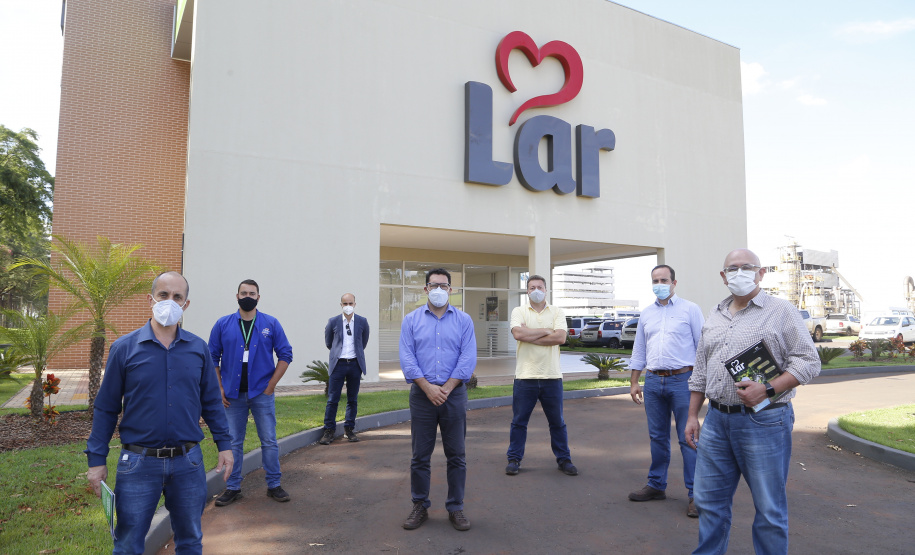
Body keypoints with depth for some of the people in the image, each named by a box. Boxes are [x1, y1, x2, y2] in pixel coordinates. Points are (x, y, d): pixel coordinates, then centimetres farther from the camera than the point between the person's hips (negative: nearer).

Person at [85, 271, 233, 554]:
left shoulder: (198, 348, 1)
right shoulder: (124, 348, -4)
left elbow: (211, 401, 7)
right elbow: (106, 408, 0)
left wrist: (224, 444, 5)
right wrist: (96, 459, -1)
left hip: (188, 462, 2)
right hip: (138, 463, -1)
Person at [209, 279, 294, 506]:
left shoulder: (271, 324, 2)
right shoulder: (223, 324, 4)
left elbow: (285, 355, 2)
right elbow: (212, 358, 7)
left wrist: (271, 386, -4)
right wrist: (219, 389, -1)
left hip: (262, 394, -1)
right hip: (232, 394, 1)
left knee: (269, 441, 4)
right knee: (233, 442, 9)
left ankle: (274, 485, 17)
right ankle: (233, 487, 22)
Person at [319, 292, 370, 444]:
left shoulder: (362, 322, 3)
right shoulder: (333, 322, 1)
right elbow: (328, 343, 14)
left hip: (355, 364, 1)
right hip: (338, 364, -1)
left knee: (352, 399, 8)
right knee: (332, 399, -1)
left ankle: (349, 429, 19)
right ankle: (329, 430, 9)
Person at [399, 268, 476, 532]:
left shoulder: (463, 320, 5)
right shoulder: (412, 320, 5)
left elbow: (468, 358, -4)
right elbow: (407, 358, -3)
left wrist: (446, 388, -12)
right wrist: (427, 387, -13)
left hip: (454, 393, 0)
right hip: (421, 394, 0)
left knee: (456, 455, 6)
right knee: (420, 455, 7)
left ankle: (456, 508, 19)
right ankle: (420, 507, 21)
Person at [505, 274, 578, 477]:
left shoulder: (557, 312, 5)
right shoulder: (519, 311, 4)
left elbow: (560, 337, -11)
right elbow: (518, 333, -15)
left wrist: (529, 336, -12)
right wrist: (546, 331, -10)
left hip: (552, 377, 1)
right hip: (525, 376, -1)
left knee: (557, 422, 12)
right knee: (519, 421, 7)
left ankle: (563, 459, 25)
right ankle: (514, 459, 19)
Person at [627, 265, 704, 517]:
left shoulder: (690, 309, 0)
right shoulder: (646, 314, 13)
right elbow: (639, 351, 17)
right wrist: (634, 382, 13)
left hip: (682, 380, -4)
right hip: (653, 381, 5)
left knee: (688, 438, -1)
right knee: (657, 437, 13)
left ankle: (695, 494, 8)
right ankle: (656, 485, 25)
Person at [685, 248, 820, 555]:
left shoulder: (781, 311, -2)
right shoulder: (714, 316, 14)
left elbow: (808, 361, -8)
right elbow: (700, 372, 17)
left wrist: (768, 389, -20)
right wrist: (692, 416, 14)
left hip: (764, 422, -5)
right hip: (717, 420, 6)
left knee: (769, 508, 5)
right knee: (709, 500, 12)